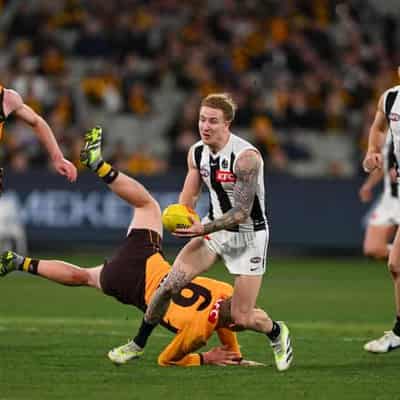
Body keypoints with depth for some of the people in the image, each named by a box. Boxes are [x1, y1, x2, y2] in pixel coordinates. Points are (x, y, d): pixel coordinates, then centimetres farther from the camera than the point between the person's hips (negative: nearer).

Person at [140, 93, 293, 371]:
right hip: (214, 227, 5)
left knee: (242, 319, -6)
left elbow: (242, 212, -26)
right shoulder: (197, 153, -4)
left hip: (249, 235, -5)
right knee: (170, 285, -11)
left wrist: (203, 229, -33)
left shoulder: (246, 157, -25)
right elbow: (188, 198, 7)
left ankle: (277, 333, 28)